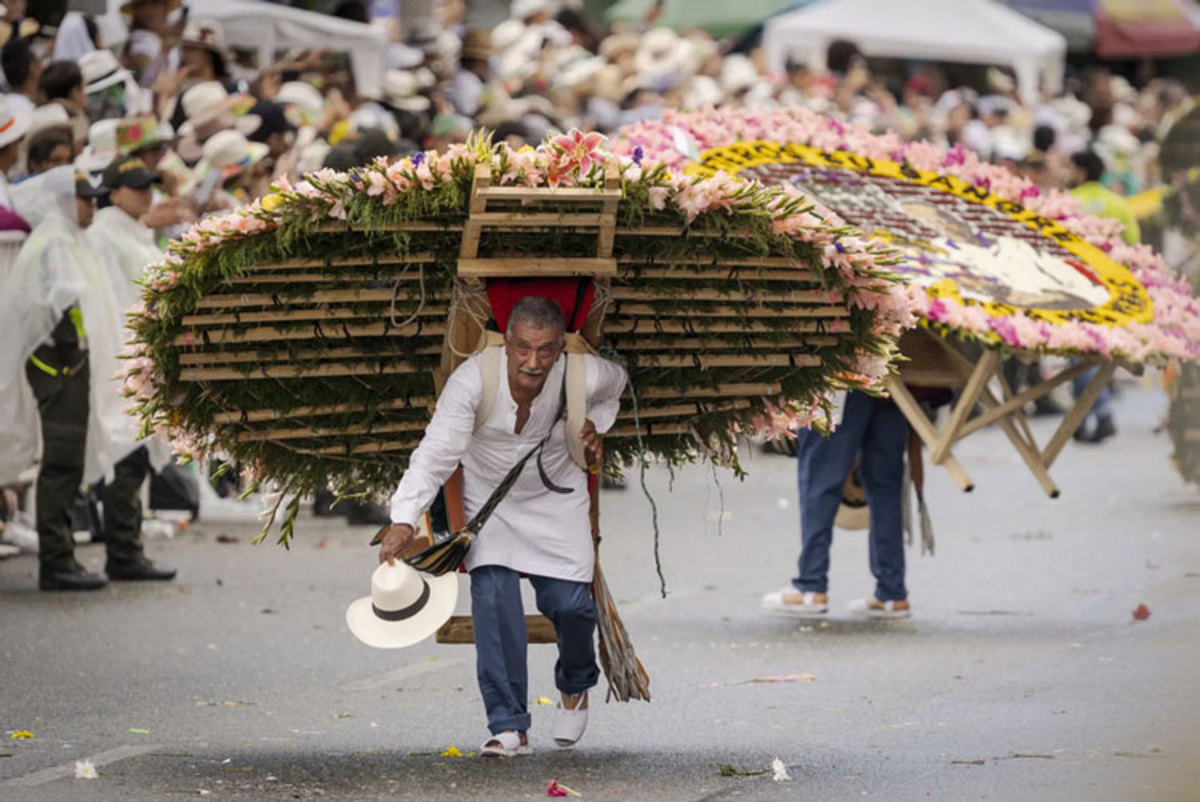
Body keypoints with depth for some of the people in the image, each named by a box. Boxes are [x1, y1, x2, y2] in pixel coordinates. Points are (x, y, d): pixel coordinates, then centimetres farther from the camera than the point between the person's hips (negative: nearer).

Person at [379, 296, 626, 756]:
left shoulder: (582, 377, -23)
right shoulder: (472, 380, -31)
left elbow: (615, 383, 5)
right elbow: (437, 452, -35)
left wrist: (595, 425, -10)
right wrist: (404, 520, -45)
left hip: (556, 498, 1)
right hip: (489, 499, -1)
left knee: (569, 603, -7)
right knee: (493, 595, -17)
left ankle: (575, 685, 30)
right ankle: (509, 728, -11)